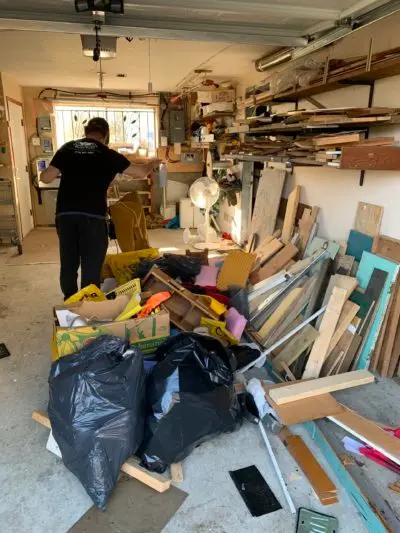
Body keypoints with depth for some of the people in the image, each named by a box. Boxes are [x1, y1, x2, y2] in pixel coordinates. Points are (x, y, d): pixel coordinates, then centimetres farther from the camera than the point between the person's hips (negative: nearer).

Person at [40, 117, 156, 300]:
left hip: (65, 214, 4)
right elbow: (141, 173, 8)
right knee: (91, 266, 6)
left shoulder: (67, 148, 11)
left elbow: (46, 178, 7)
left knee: (68, 263, 15)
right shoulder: (108, 154, 4)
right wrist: (153, 163, 29)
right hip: (92, 216, -3)